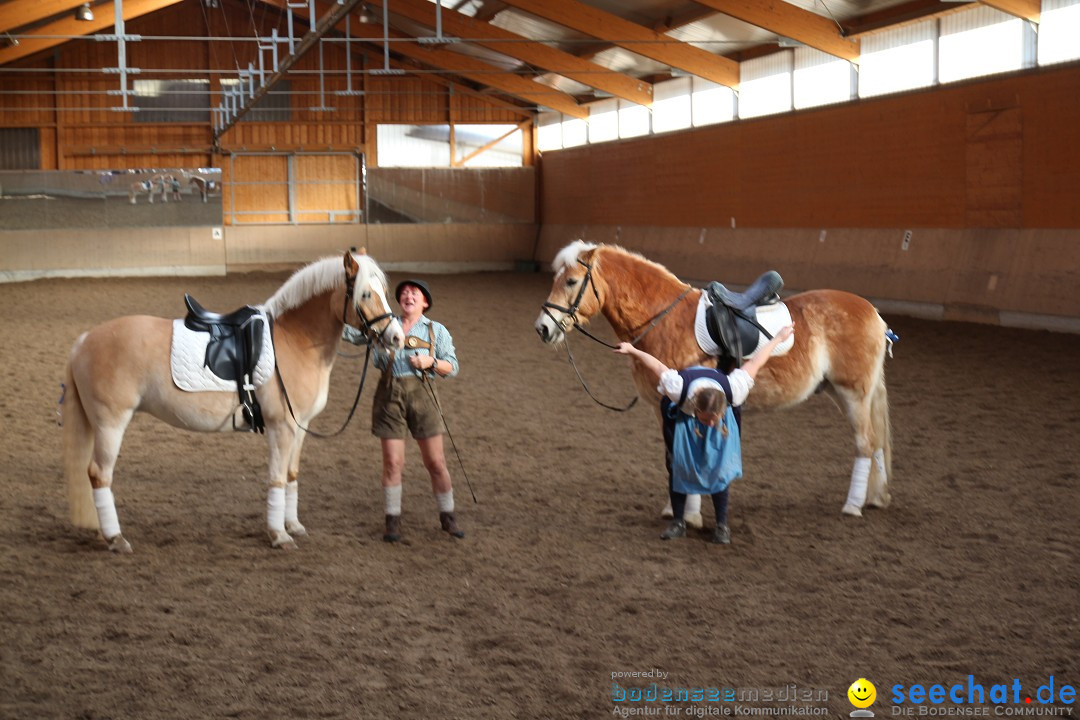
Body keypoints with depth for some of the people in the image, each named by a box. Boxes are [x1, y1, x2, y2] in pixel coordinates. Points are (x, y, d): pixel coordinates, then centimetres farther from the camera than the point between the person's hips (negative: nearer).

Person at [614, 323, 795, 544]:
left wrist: (779, 338, -11)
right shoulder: (678, 389, -46)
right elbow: (658, 366, -28)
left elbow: (753, 364, -26)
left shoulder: (734, 391, -42)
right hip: (681, 414, 0)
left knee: (718, 466, -7)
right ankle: (678, 522, 11)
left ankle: (722, 524, 4)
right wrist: (632, 350, -11)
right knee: (677, 464, -1)